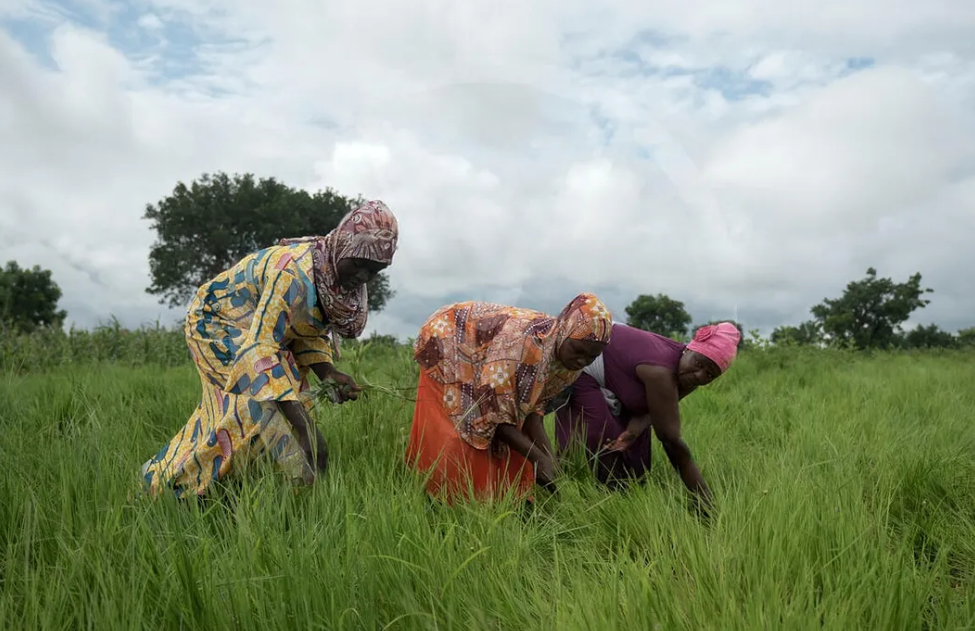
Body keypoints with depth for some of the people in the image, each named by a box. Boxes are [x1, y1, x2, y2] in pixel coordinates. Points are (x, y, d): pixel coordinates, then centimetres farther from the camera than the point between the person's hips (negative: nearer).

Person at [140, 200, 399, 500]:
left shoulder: (336, 275, -9)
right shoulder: (294, 271, -36)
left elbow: (310, 335, 0)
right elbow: (261, 348, -39)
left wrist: (329, 373, -20)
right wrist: (304, 427, -43)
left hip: (265, 329, 8)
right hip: (217, 323, -8)